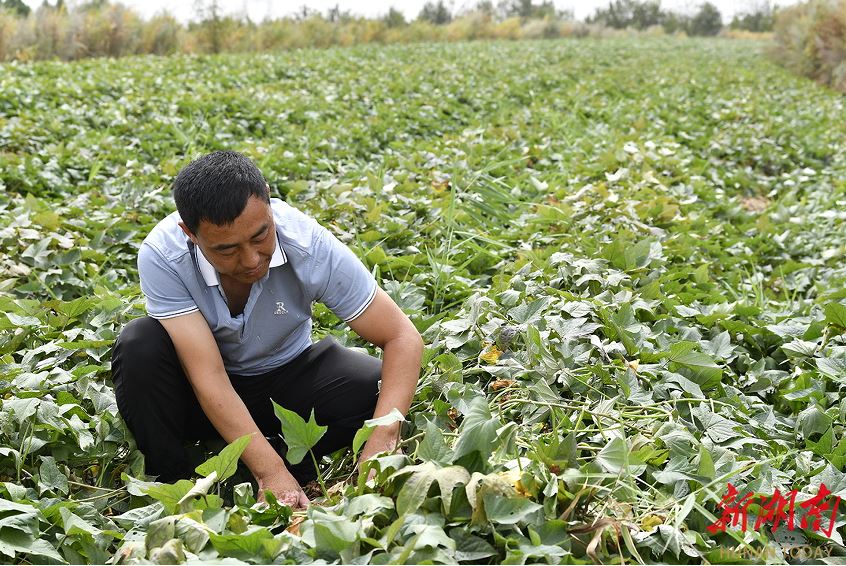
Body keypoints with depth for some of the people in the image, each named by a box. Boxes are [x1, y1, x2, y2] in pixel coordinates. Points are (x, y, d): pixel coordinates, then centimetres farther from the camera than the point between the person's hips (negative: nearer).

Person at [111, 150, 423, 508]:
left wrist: (379, 446, -38)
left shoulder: (309, 244, -27)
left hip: (287, 379, 1)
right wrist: (270, 471, -40)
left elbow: (403, 337, -24)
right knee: (139, 345, -30)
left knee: (379, 389, -25)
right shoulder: (162, 254, -28)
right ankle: (172, 484, -10)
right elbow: (208, 376, -31)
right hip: (203, 394, -1)